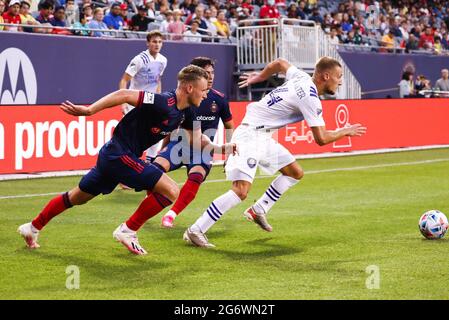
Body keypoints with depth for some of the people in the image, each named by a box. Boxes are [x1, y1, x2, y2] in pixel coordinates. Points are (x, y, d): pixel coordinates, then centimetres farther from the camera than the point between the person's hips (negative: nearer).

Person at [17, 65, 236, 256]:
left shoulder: (185, 112, 5)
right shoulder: (164, 103, -23)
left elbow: (198, 139, 16)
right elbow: (124, 95, -25)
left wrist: (222, 148, 3)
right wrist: (88, 110, -27)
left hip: (113, 155, 9)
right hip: (119, 154, -9)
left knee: (77, 198, 22)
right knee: (171, 190, -14)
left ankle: (32, 228, 35)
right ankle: (128, 231, -3)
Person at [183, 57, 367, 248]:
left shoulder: (302, 77, 7)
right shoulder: (310, 98, -18)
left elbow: (279, 63, 26)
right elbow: (321, 139, -17)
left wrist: (259, 77, 38)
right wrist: (345, 132, -1)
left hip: (263, 137, 10)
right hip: (250, 136, -10)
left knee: (296, 173, 15)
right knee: (241, 192, -21)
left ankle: (258, 211, 21)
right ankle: (195, 231, -17)